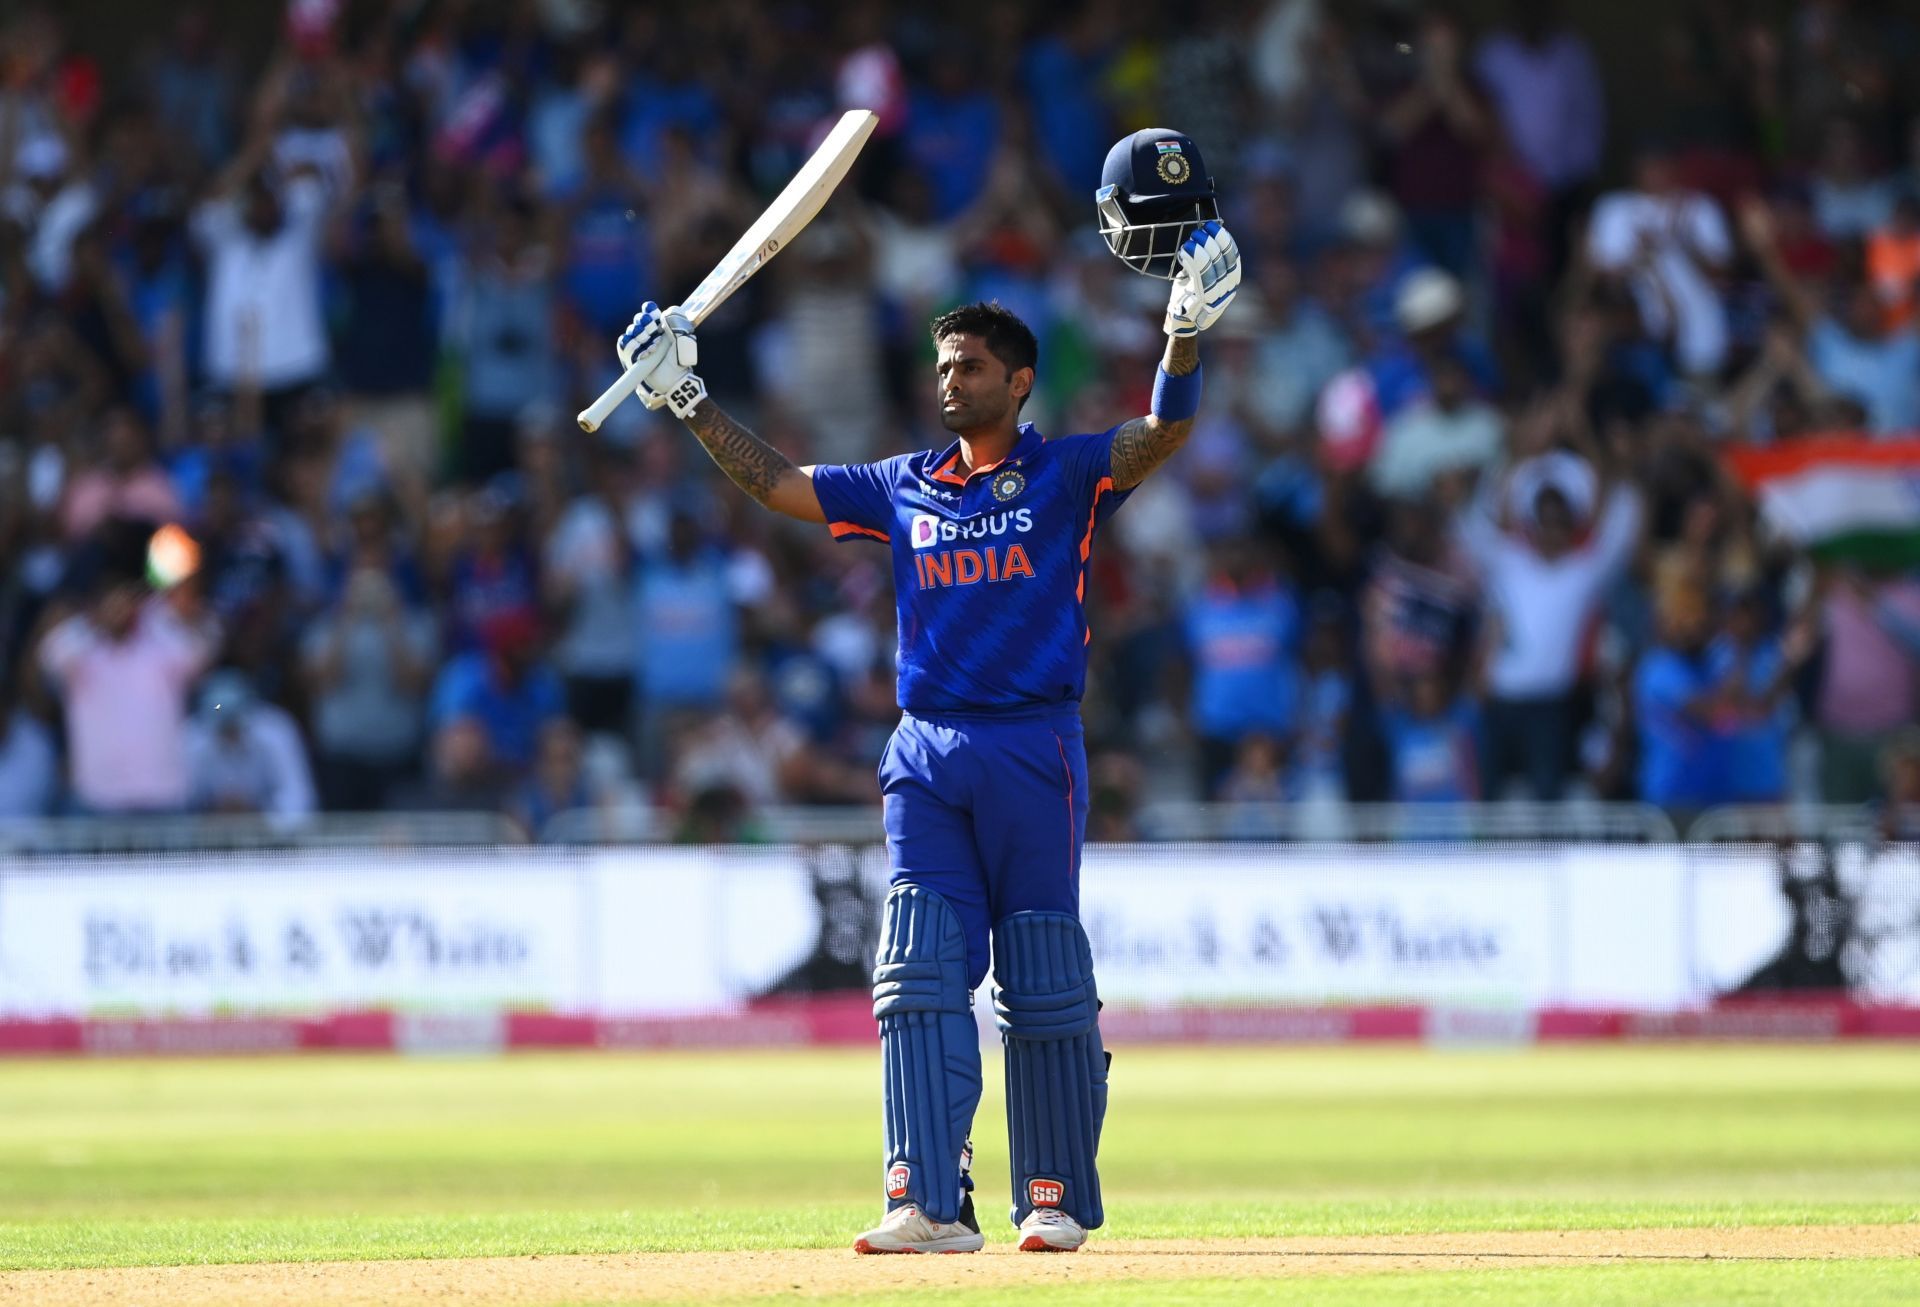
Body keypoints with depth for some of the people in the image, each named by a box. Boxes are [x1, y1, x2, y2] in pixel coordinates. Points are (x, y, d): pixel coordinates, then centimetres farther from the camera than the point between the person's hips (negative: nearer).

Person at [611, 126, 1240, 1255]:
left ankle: (1058, 1197, 8)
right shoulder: (904, 488, 15)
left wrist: (1189, 331, -28)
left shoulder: (1067, 474, 3)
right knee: (920, 976, -6)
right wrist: (687, 398, 11)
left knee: (1045, 987, 0)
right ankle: (931, 1203, -11)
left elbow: (1164, 432, -12)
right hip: (928, 754, 4)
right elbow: (775, 482, 18)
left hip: (1036, 749, -4)